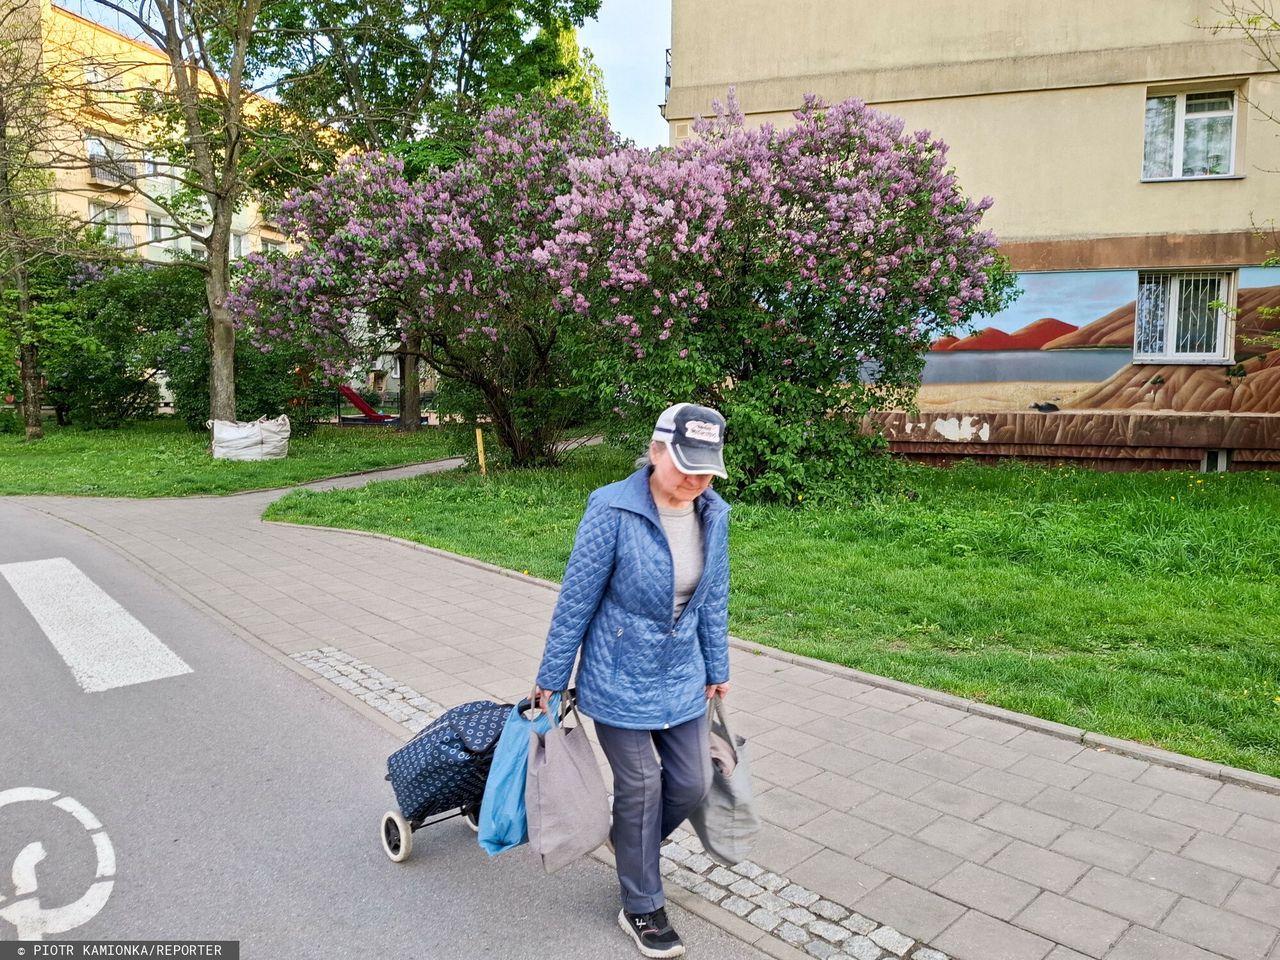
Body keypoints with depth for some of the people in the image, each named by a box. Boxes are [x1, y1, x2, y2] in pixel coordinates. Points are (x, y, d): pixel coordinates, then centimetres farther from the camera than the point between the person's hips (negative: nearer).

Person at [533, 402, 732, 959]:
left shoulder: (714, 515, -6)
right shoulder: (613, 511, -23)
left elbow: (713, 600, 7)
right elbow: (576, 600, -15)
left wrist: (717, 670, 14)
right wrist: (551, 680, -7)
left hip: (681, 678, 5)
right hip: (619, 679, -5)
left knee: (692, 783, 11)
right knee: (640, 788, 6)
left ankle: (632, 843, 43)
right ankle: (641, 909, 30)